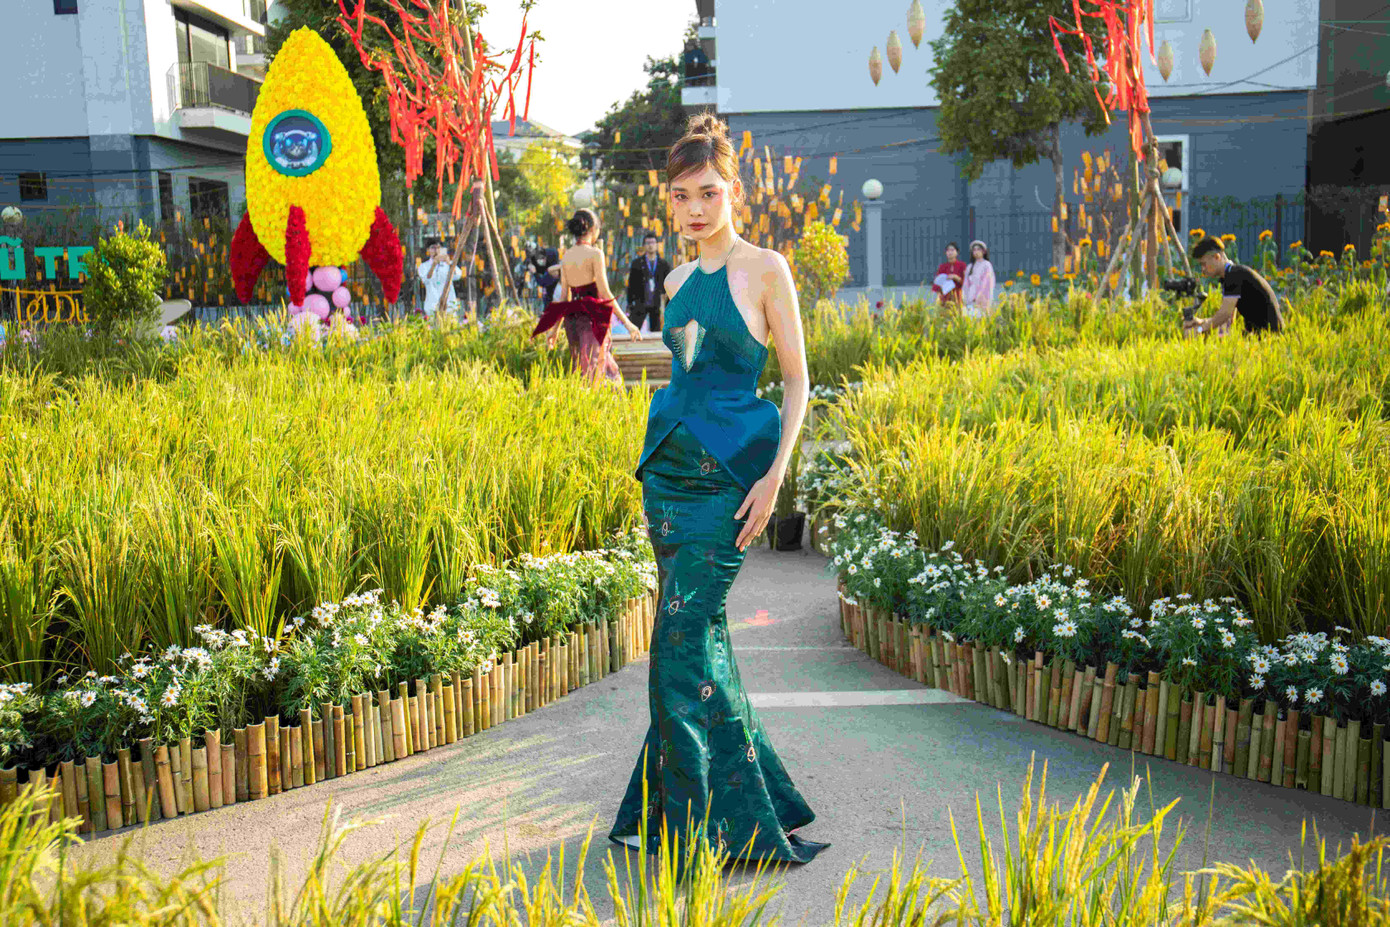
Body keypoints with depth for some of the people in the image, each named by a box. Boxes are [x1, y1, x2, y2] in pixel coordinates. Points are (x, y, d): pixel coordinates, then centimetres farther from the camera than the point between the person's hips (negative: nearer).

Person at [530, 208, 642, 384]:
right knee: (593, 371, -3)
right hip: (593, 317, -7)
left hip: (572, 318, 7)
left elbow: (564, 296, 9)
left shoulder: (566, 257, 9)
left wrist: (555, 328, 17)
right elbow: (604, 293, -14)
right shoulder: (595, 254, -9)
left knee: (609, 372, 15)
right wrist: (627, 322, -13)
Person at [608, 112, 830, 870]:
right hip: (666, 465, 6)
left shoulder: (765, 269, -4)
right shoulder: (677, 282, 14)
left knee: (682, 639, -7)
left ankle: (710, 818, 6)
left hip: (724, 471, -6)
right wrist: (660, 445, 16)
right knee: (700, 635, 9)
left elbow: (796, 379, -5)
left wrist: (775, 474, -13)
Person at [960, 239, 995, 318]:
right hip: (970, 299, 5)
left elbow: (985, 283, -6)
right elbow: (966, 284, 14)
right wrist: (964, 298, 2)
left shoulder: (987, 265, 2)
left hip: (982, 299, -5)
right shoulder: (970, 267, 18)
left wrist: (977, 298, -12)